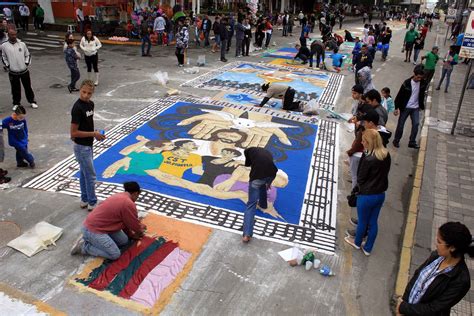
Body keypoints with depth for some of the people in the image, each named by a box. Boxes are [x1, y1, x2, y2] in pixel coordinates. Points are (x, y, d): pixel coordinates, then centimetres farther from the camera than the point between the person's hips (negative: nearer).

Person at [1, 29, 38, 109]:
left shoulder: (22, 44, 0)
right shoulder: (4, 46, -2)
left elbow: (28, 55, 11)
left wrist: (27, 63, -1)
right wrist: (8, 66, -2)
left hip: (24, 71, 1)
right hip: (13, 73, 0)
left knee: (28, 87, 10)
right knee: (15, 89, 8)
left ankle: (32, 101, 24)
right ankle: (16, 103, 22)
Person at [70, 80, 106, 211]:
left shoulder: (90, 104, 3)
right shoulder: (77, 108, -23)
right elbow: (74, 133, -22)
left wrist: (95, 133, 3)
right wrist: (93, 134, -18)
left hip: (88, 145, 9)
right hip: (81, 146, -9)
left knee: (84, 173, 18)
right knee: (90, 175, 0)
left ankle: (84, 200, 30)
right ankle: (92, 203, 13)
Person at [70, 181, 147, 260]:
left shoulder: (119, 196, 10)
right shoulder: (129, 204, -20)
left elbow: (125, 221, 21)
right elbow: (135, 225, -6)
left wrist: (131, 234, 25)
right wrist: (141, 230, 16)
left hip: (97, 225, 10)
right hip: (93, 230, -10)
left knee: (124, 241, 10)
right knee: (115, 254, -9)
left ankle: (90, 238, 15)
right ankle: (83, 247, 0)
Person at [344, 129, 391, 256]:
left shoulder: (368, 159, -27)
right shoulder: (386, 155, -6)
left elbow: (360, 178, -15)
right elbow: (384, 173, 6)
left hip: (367, 196, -6)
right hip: (381, 194, 6)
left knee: (362, 221, 18)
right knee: (373, 222, 19)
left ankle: (357, 242, 43)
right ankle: (368, 248, 36)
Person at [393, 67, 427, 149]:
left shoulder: (423, 83, -3)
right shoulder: (407, 83, -14)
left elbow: (422, 95, 13)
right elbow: (399, 96, -10)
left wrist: (421, 105, 16)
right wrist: (397, 107, -11)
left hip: (415, 108, 3)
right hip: (405, 107, -3)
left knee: (416, 124, -5)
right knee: (401, 124, 5)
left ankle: (412, 142, 3)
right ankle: (396, 140, 20)